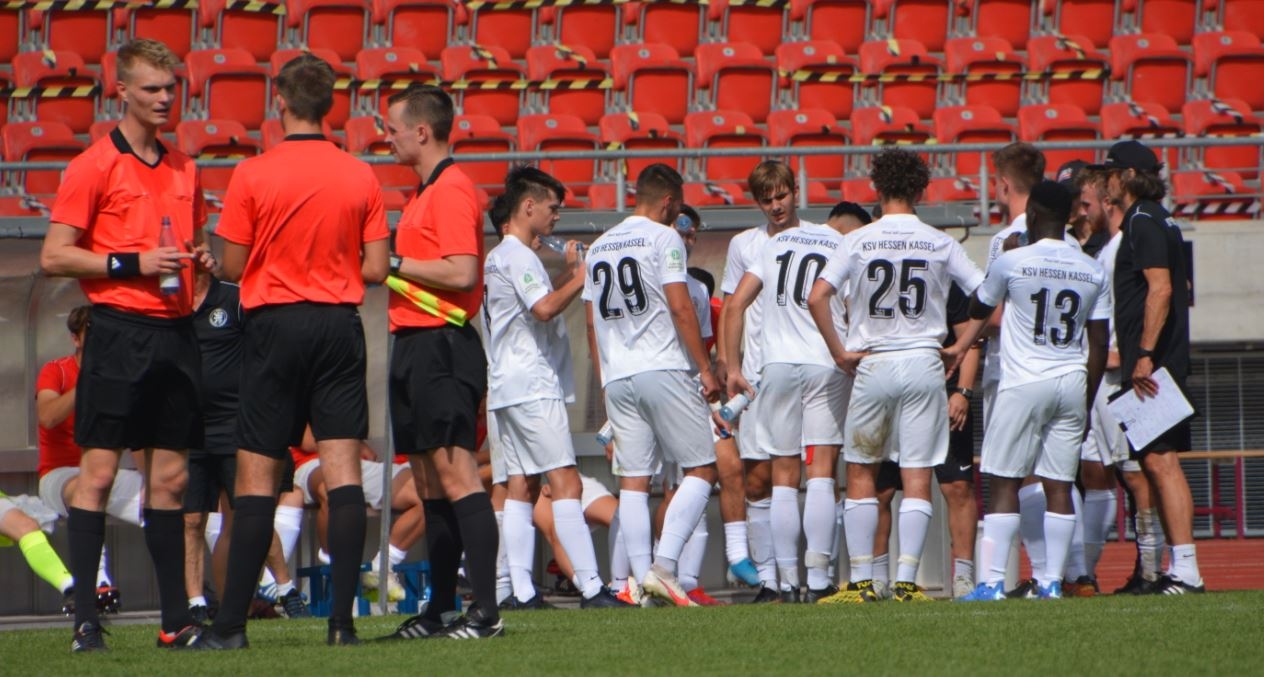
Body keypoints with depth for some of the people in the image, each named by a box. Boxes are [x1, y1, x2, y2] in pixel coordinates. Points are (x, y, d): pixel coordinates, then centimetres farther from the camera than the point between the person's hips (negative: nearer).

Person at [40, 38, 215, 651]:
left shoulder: (183, 170, 16)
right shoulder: (94, 166, -4)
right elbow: (53, 256, -7)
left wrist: (203, 258, 4)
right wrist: (131, 263, -16)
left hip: (176, 331, 6)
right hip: (118, 330, -6)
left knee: (170, 478, 7)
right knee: (99, 472, -6)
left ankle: (176, 619, 9)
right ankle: (84, 619, -6)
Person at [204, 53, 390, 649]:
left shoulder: (252, 175, -6)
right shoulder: (360, 177, 2)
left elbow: (232, 267, -3)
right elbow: (376, 269, 2)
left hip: (274, 323, -2)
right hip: (340, 326, 2)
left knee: (257, 476, 0)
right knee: (343, 471, -1)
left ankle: (232, 623, -1)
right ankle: (342, 618, -8)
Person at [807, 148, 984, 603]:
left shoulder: (858, 242, -1)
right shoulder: (940, 244, 2)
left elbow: (817, 297, -10)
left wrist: (839, 352, -2)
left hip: (872, 365, 0)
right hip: (924, 364, 0)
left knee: (860, 472, 11)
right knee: (917, 477, 1)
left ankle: (861, 582, 7)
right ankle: (906, 582, -6)